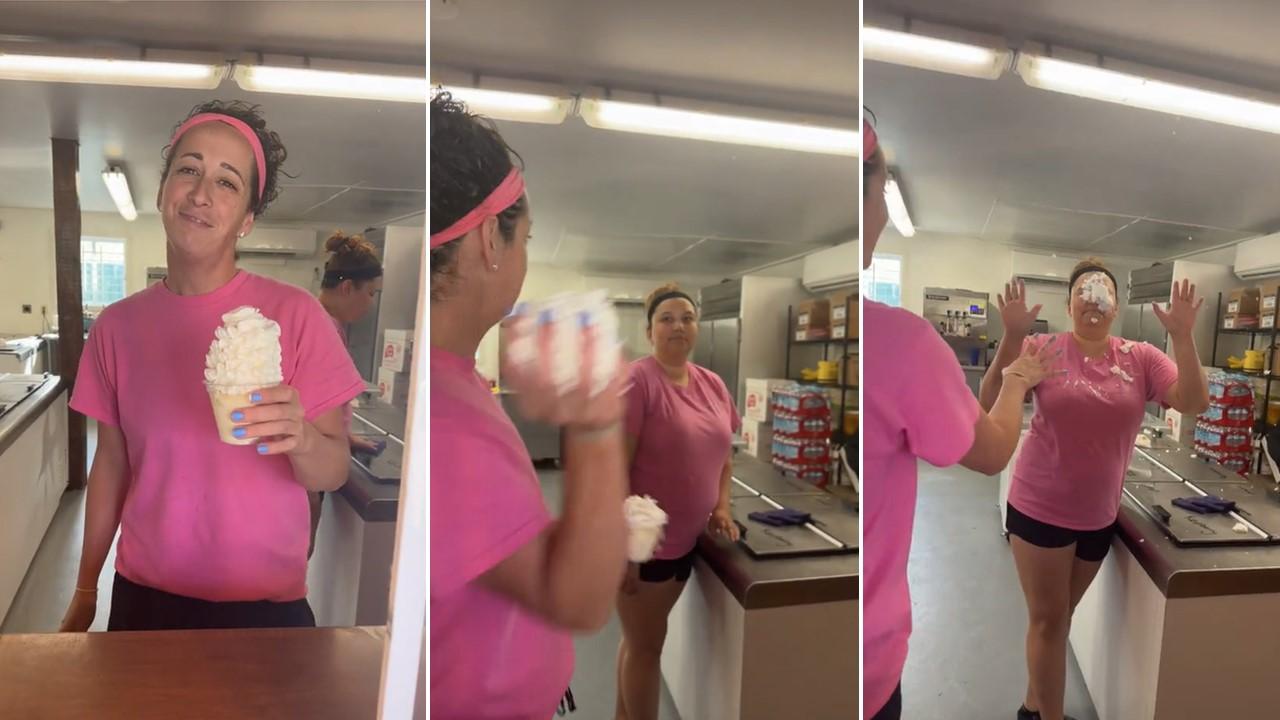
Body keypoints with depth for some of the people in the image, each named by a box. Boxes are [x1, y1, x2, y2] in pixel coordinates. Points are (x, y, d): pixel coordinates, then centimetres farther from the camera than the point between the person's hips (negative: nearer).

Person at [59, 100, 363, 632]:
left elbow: (333, 473, -13)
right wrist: (85, 593, 11)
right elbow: (112, 463, 6)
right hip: (143, 598, 3)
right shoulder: (117, 326, -3)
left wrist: (300, 439, -34)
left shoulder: (296, 314, -14)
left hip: (264, 604, -3)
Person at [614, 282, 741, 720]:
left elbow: (722, 451, 17)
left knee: (640, 637, 22)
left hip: (686, 538, 7)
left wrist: (721, 508, 5)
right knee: (647, 644, 8)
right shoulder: (635, 381, -18)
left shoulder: (713, 384, 5)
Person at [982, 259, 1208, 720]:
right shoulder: (1045, 348, -9)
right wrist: (1013, 337, -29)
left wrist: (1183, 337, -22)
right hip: (1040, 507, -4)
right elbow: (991, 403, -17)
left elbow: (1194, 403, -11)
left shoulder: (1141, 358, -1)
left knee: (1060, 615, 19)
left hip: (1099, 515, 4)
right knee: (1048, 618, 5)